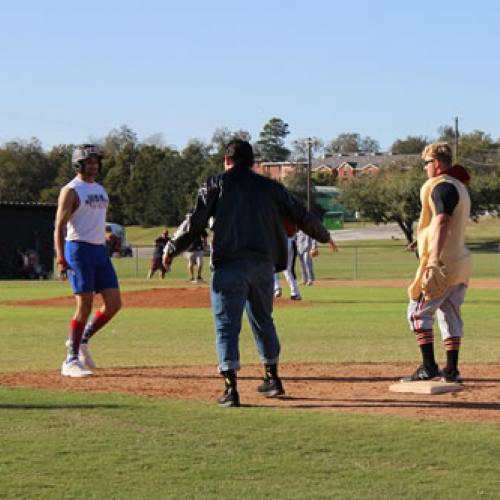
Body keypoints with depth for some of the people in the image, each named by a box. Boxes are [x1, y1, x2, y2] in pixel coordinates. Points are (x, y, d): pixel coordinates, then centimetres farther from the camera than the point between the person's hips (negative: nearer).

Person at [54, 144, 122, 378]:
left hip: (101, 251, 8)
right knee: (85, 305, -11)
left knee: (114, 303, 1)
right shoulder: (71, 191, -6)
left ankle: (82, 340, 19)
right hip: (79, 250, -8)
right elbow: (59, 227, -12)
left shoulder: (100, 190, 18)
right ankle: (71, 360, -2)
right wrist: (61, 260, -20)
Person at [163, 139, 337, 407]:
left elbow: (195, 222, -3)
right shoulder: (270, 187, 15)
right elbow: (301, 216, 18)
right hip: (263, 264, 4)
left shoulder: (216, 184, 5)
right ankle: (272, 378, 31)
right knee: (263, 320, 22)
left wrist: (171, 249, 6)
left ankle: (231, 387, -16)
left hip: (229, 265, -4)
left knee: (226, 325, -4)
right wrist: (324, 236, 35)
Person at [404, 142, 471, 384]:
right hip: (461, 262, 10)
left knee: (418, 312, -4)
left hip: (443, 262, -10)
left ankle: (429, 367, -8)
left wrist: (434, 261, -28)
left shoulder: (441, 186, -12)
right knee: (450, 314, 12)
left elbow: (442, 222, -22)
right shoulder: (460, 187, 19)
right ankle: (451, 370, 13)